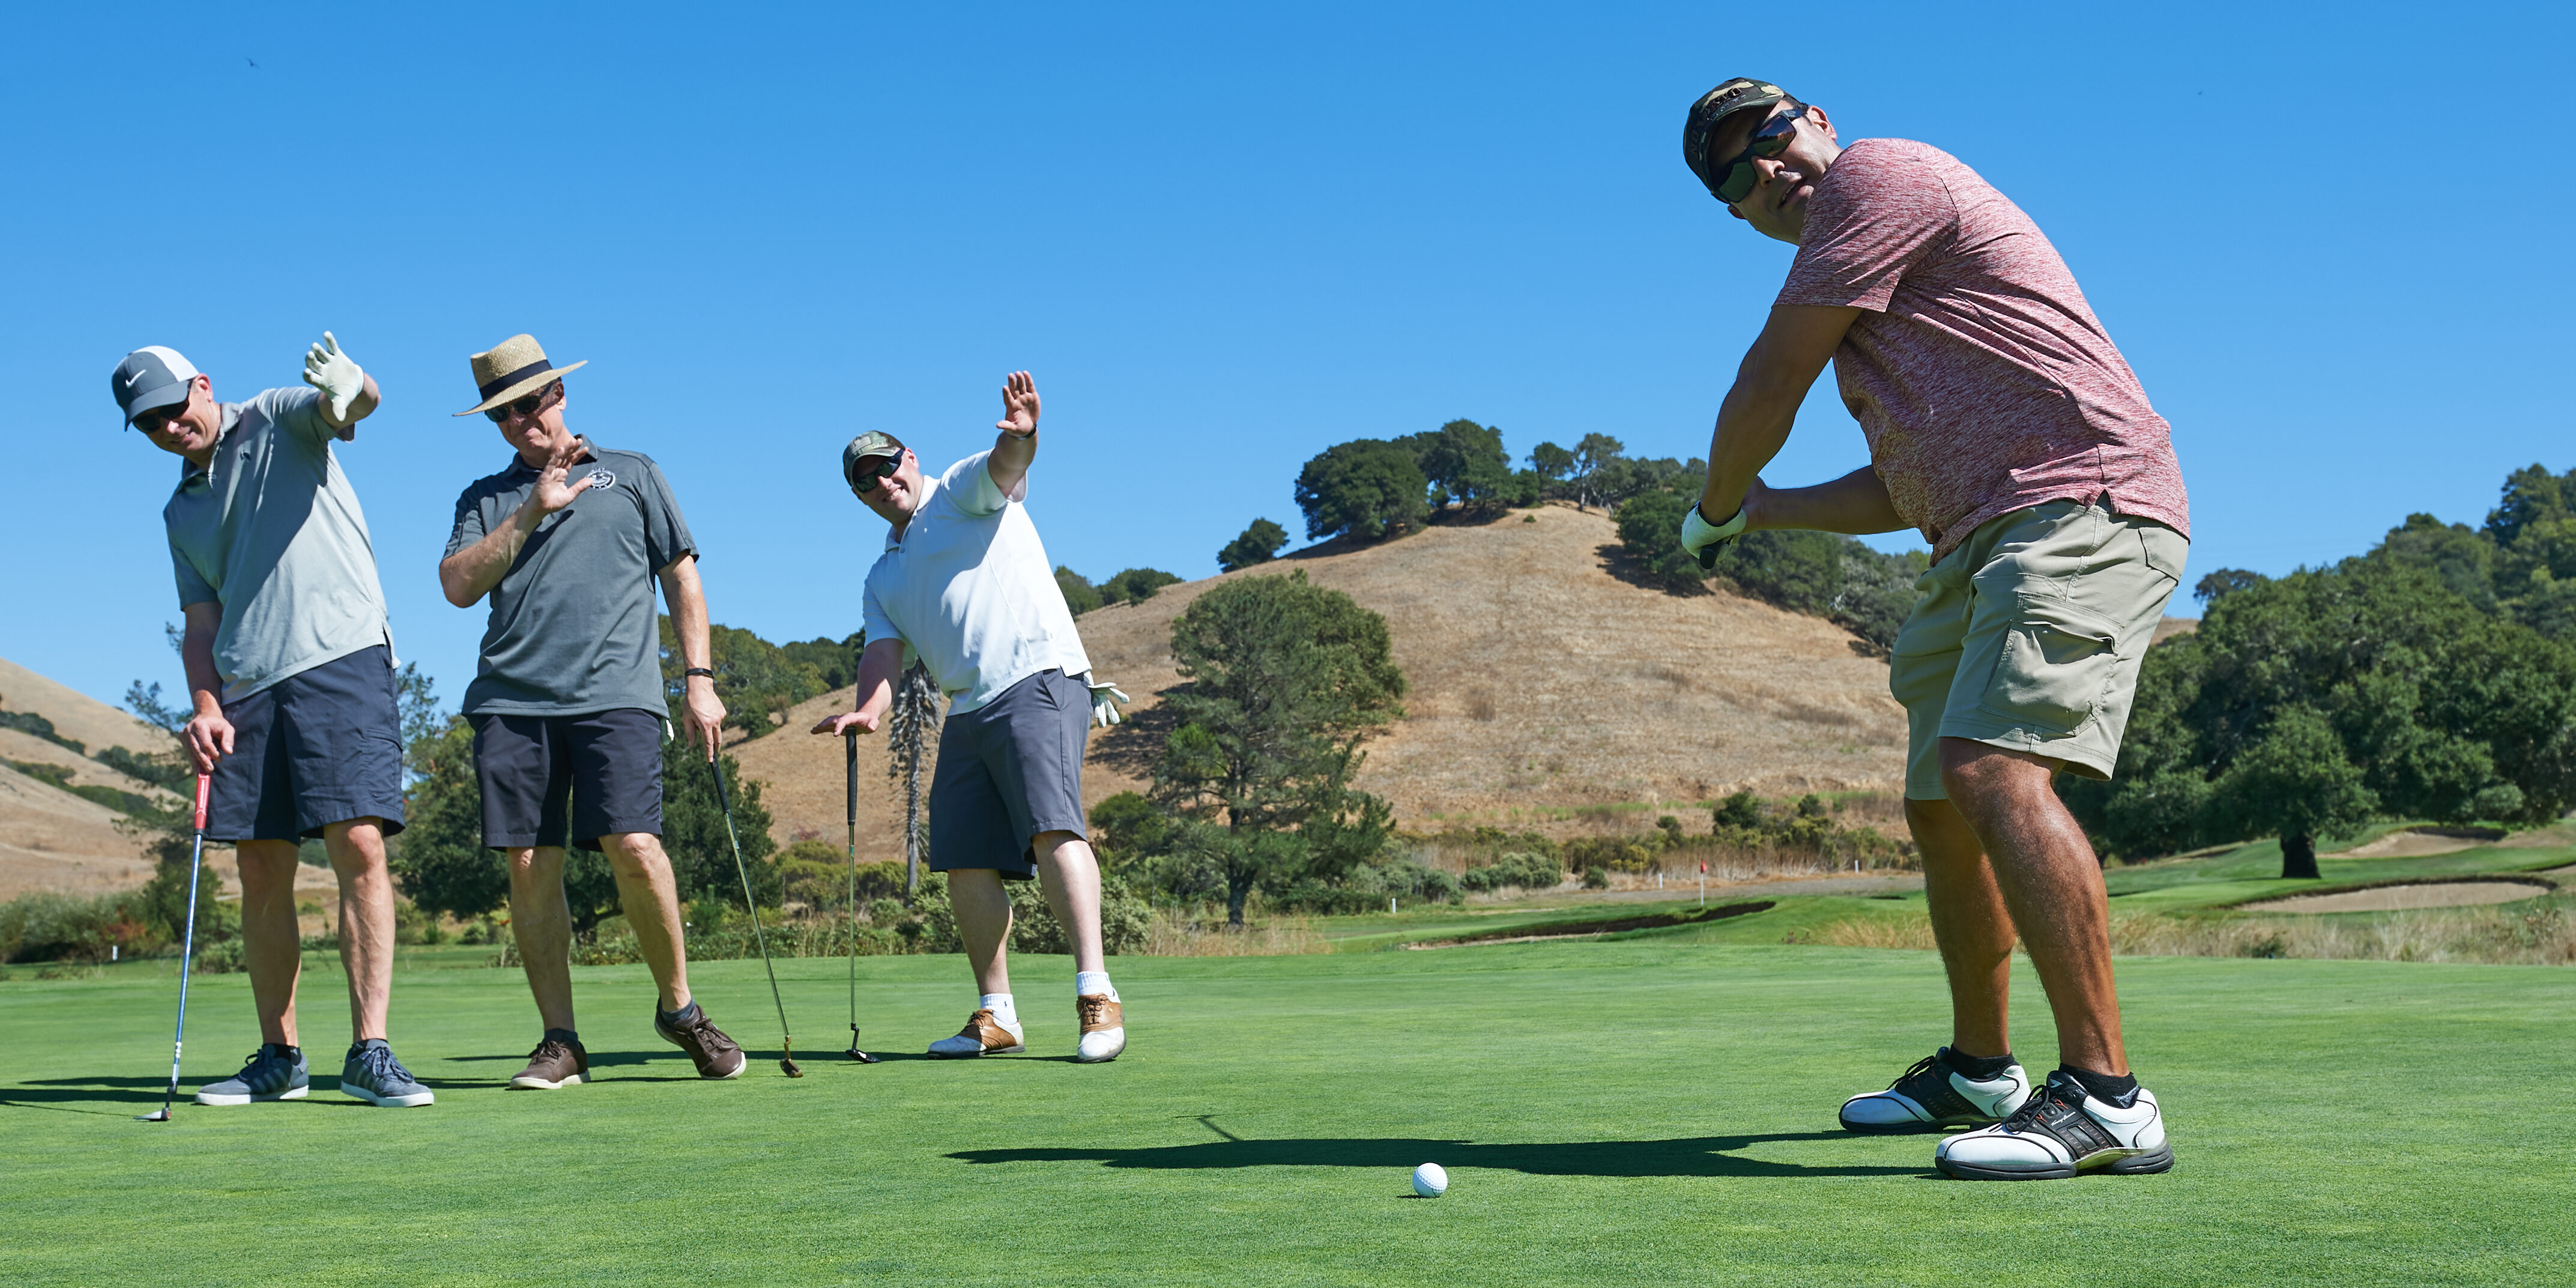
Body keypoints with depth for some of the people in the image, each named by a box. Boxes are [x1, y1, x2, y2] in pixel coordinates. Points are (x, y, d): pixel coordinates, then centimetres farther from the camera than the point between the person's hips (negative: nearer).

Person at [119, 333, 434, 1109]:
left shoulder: (278, 420, 7)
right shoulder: (182, 512, 23)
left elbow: (351, 407, -14)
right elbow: (201, 620, 18)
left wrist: (351, 387, -40)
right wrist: (205, 707, 0)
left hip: (340, 655, -6)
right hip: (246, 688, 6)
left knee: (359, 847, -15)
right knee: (262, 871, 4)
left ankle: (369, 1052, -15)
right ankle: (279, 1059, 13)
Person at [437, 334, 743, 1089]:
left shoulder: (631, 475, 18)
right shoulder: (486, 500, 22)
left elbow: (682, 578, 16)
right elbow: (458, 586, 6)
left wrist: (700, 680, 7)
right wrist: (531, 512, -1)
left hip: (616, 694, -2)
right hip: (511, 700, 3)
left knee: (633, 847, -16)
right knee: (529, 866, -3)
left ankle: (679, 1006, 3)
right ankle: (560, 1041, 4)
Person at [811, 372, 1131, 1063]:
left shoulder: (962, 491, 9)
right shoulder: (883, 577, 27)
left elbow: (1005, 466, -14)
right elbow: (884, 649, 12)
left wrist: (1020, 437, -39)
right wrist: (870, 709, -10)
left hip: (1039, 678, -7)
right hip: (966, 714, 7)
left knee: (1052, 828, -22)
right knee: (965, 863, 0)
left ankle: (1097, 994, -27)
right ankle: (997, 1015, 8)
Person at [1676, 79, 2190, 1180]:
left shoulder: (1877, 175, -3)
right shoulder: (1859, 283, 26)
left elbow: (1771, 381, -3)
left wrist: (1713, 509, 12)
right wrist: (1766, 512, 30)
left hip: (2081, 507, -11)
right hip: (1981, 542, 11)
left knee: (1992, 769, -26)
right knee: (1941, 809, 16)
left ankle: (2105, 1098, -28)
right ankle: (1978, 1072, 33)